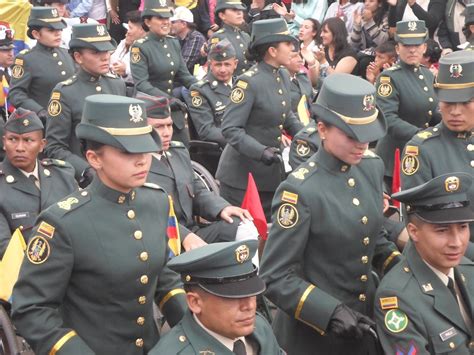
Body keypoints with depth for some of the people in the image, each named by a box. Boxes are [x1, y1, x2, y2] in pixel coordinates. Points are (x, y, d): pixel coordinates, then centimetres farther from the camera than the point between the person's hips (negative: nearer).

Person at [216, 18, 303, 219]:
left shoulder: (284, 77, 5)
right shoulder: (249, 82, -19)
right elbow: (230, 129, -21)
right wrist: (261, 151, -30)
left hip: (271, 172, 7)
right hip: (242, 173, -7)